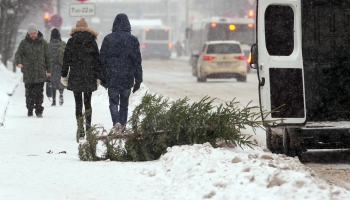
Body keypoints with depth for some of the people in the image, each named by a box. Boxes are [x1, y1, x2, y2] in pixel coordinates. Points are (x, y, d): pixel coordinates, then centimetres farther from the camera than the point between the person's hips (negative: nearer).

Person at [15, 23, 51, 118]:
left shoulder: (43, 43, 6)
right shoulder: (24, 43, 4)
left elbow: (47, 57, 11)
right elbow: (18, 54, -1)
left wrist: (48, 70, 9)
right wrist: (19, 62, -23)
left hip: (40, 73, 0)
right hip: (28, 73, 1)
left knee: (39, 92, -6)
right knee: (29, 92, 4)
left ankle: (39, 111, -2)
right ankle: (30, 110, 15)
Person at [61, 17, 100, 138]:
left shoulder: (71, 41, -1)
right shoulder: (92, 42, 2)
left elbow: (66, 59, -1)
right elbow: (97, 60, 3)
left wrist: (64, 75, 6)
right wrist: (97, 77, 8)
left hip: (75, 77, -1)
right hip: (89, 77, 1)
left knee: (78, 103, 2)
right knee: (87, 101, 13)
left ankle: (80, 129, -4)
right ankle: (88, 123, -4)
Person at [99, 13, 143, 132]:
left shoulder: (108, 39, -1)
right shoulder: (133, 40, -2)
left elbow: (102, 59, 2)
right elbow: (137, 61, -2)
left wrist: (102, 78, 11)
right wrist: (138, 80, 4)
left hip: (112, 77, -1)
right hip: (127, 78, 1)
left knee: (113, 102, 2)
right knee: (124, 102, 14)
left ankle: (116, 121, -21)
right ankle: (123, 126, 13)